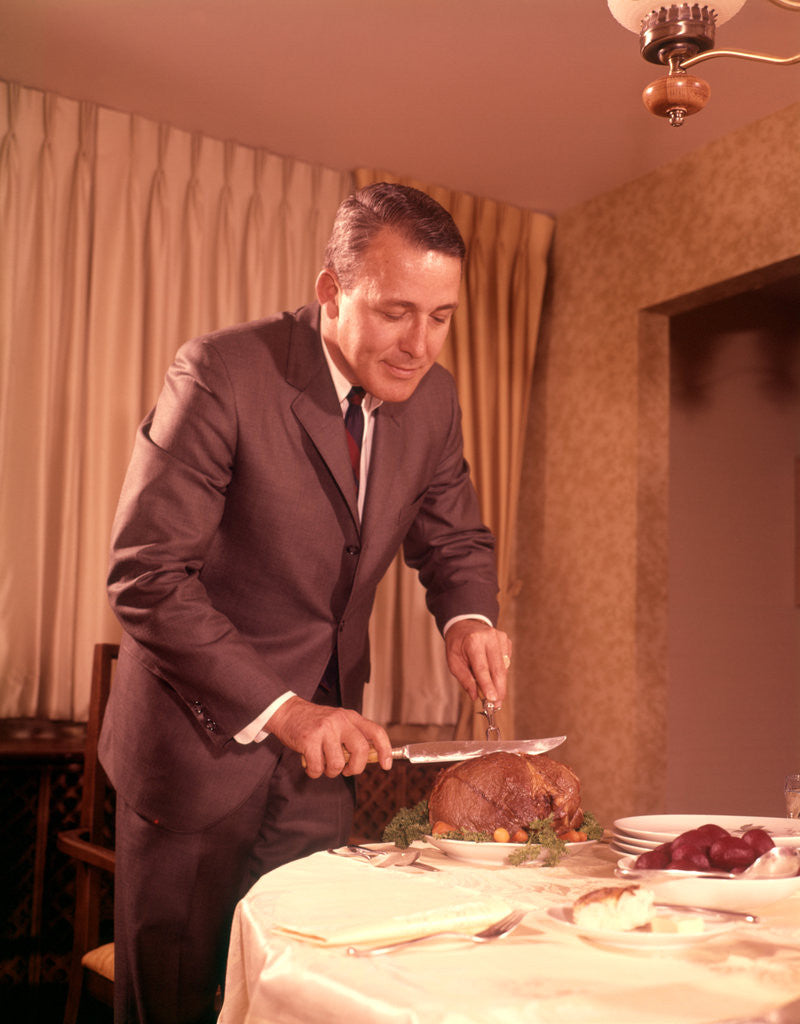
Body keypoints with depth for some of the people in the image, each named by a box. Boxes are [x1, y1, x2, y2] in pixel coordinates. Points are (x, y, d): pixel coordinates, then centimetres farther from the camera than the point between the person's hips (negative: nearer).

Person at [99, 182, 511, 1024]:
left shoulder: (431, 397, -2)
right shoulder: (221, 375, -21)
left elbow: (454, 540, 11)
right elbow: (146, 576, -23)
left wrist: (468, 619, -12)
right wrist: (278, 708, -29)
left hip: (323, 736, 6)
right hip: (201, 739, -5)